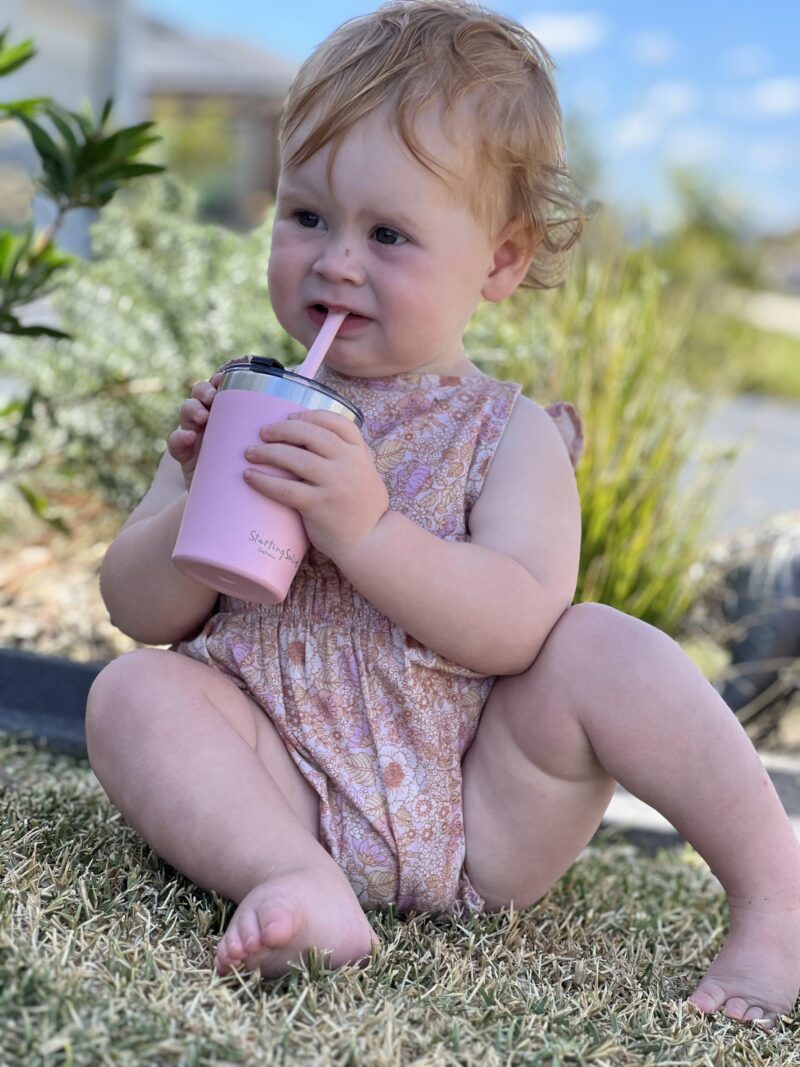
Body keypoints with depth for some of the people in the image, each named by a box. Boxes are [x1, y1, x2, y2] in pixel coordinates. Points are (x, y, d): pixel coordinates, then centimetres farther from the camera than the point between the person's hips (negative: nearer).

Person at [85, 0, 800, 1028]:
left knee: (600, 648, -23)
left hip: (479, 823, -1)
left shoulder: (508, 434, -1)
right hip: (290, 802, 2)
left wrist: (368, 528, -30)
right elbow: (135, 610, 3)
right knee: (131, 689, -19)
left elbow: (521, 629, -17)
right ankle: (296, 882, -33)